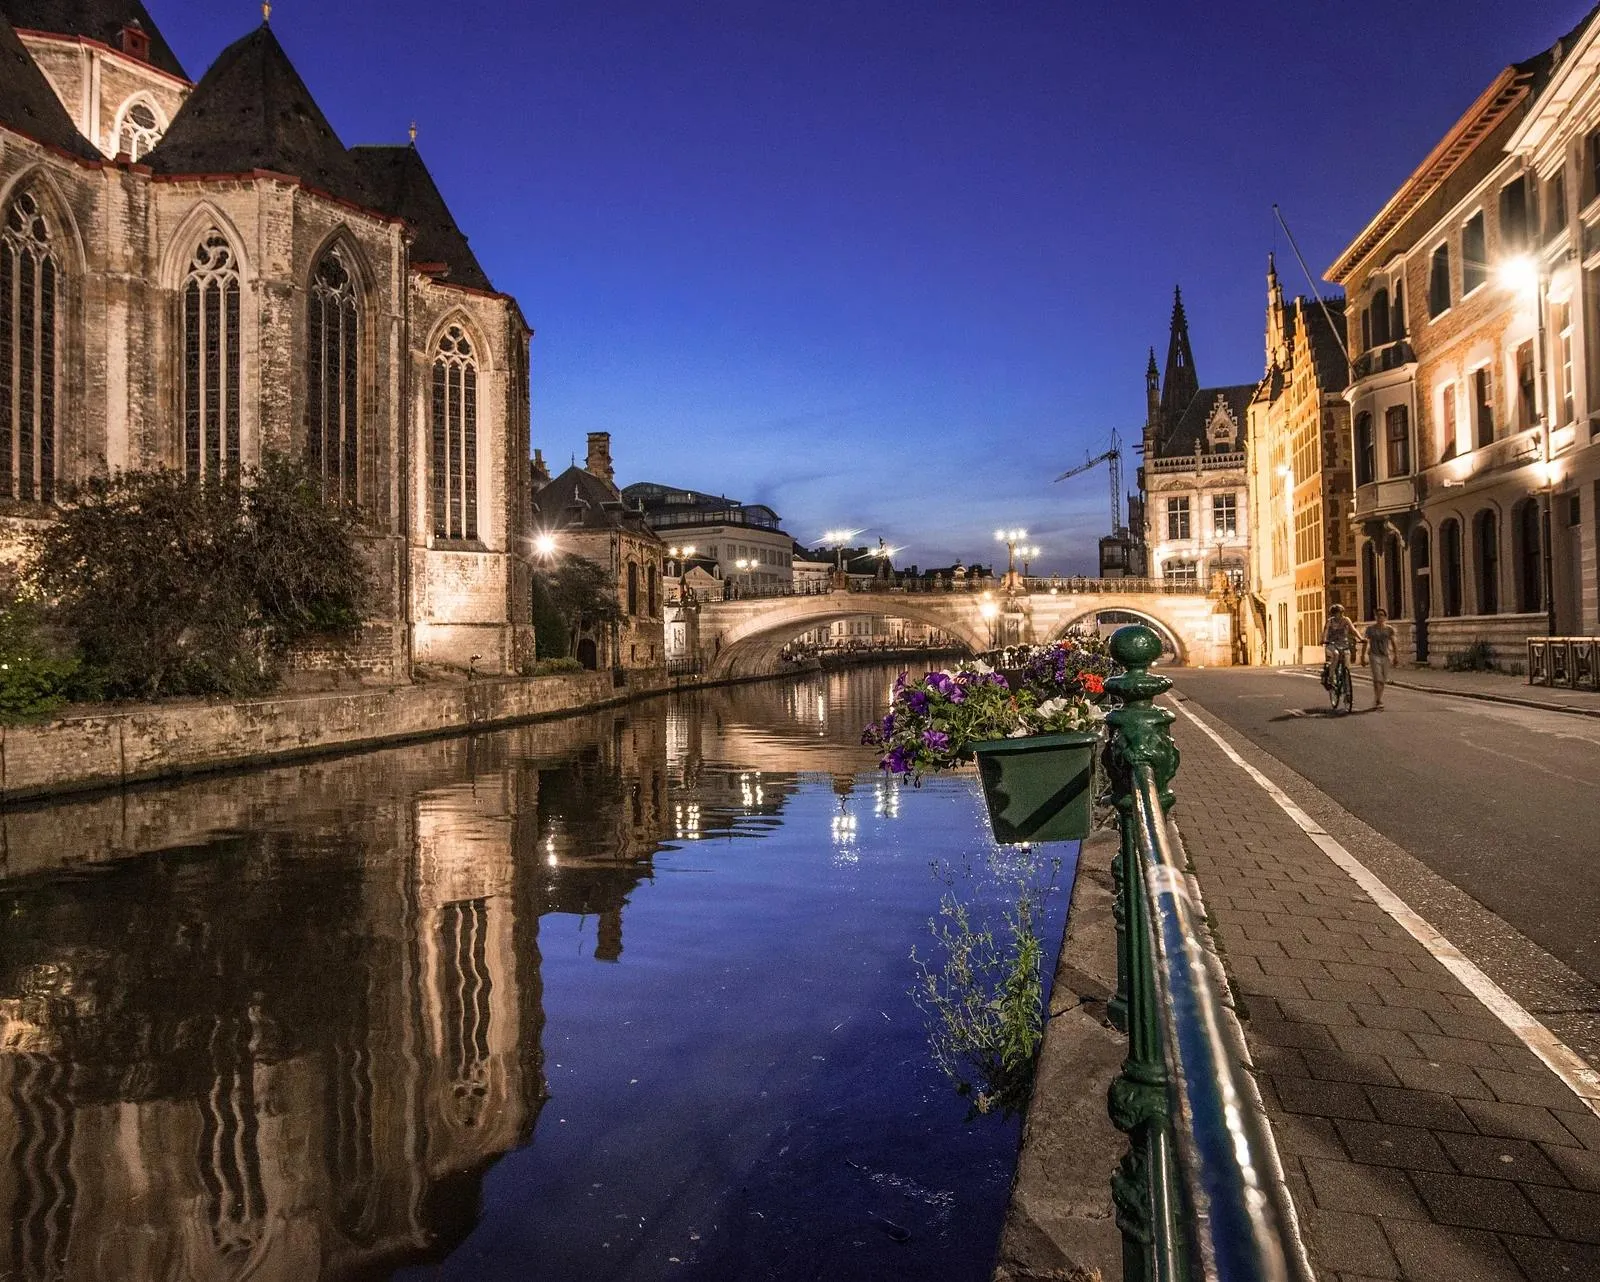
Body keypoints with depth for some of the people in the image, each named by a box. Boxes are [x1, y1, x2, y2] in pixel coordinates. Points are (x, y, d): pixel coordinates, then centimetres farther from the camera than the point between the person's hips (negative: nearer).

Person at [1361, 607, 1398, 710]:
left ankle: (1376, 701, 22)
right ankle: (1378, 702, -15)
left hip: (1386, 656, 3)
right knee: (1377, 679, -15)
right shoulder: (1370, 629, 0)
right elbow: (1365, 643, 3)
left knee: (1383, 680, 8)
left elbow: (1393, 643, 9)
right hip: (1374, 656, -3)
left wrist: (1395, 656, 6)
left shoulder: (1389, 629, 4)